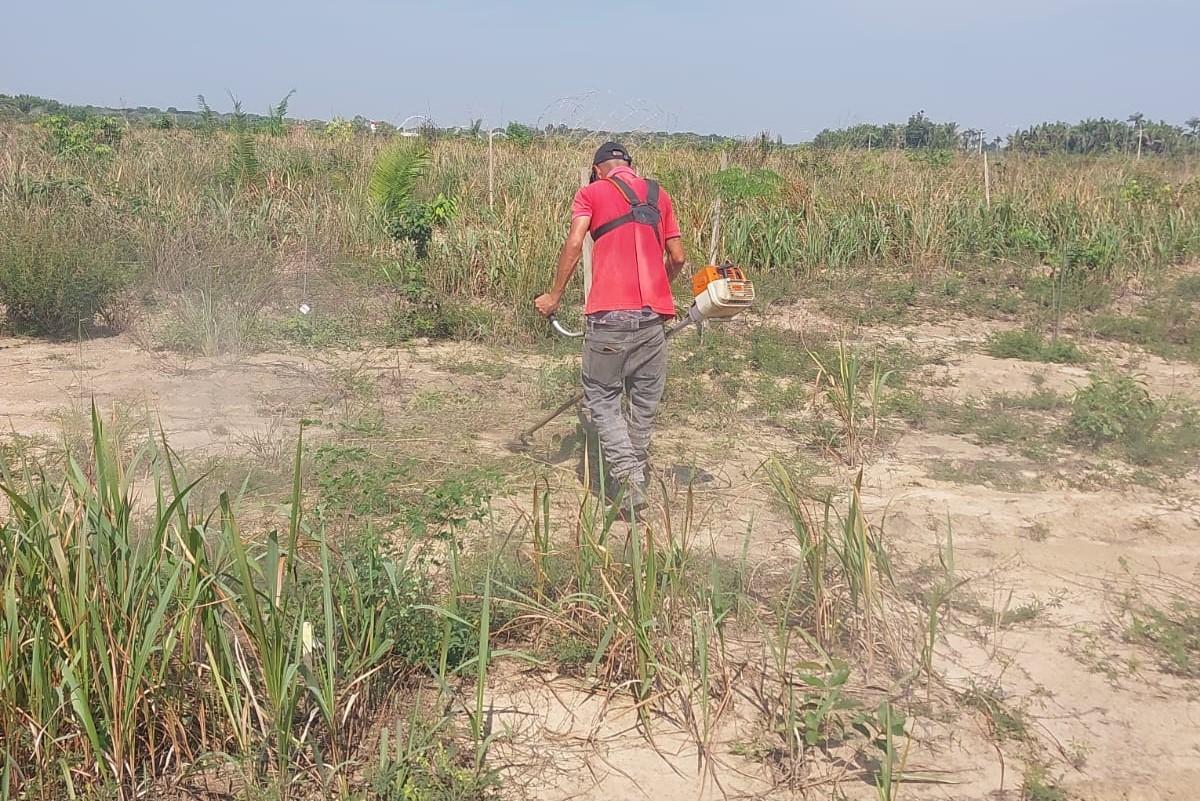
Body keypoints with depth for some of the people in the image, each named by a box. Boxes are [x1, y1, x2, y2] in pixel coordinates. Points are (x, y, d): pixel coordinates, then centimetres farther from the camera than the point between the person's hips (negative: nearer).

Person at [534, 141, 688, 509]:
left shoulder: (591, 193, 7)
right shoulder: (658, 195, 17)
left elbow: (574, 244, -7)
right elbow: (677, 257, 15)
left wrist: (554, 296, 1)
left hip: (609, 314, -3)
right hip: (653, 314, 3)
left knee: (601, 399, 6)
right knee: (645, 402, 14)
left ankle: (627, 476, -9)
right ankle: (637, 476, 21)